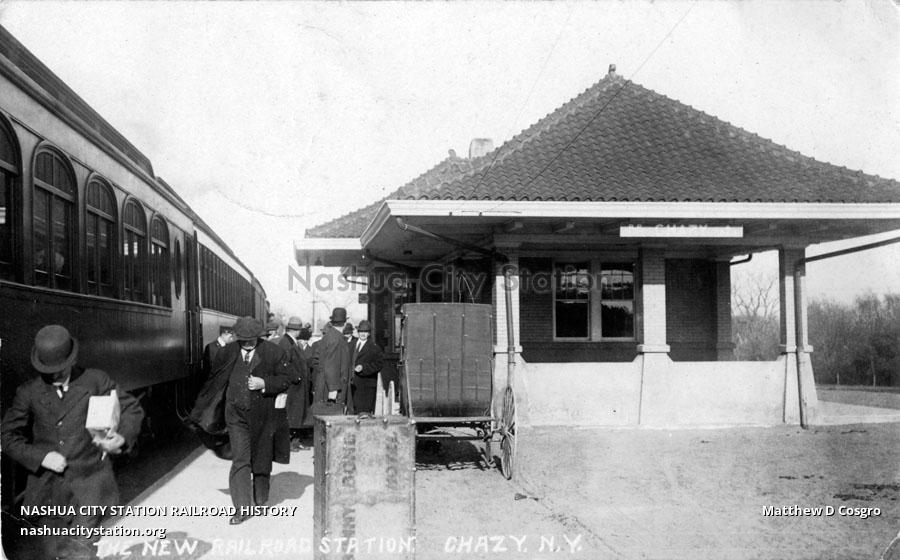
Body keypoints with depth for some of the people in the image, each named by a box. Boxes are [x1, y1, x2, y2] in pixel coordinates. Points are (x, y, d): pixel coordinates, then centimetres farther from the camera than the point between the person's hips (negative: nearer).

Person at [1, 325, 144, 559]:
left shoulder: (95, 380, 2)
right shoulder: (28, 392, 6)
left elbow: (132, 408, 7)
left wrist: (122, 438, -13)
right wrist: (40, 456, -8)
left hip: (89, 488, -2)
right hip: (48, 490, 2)